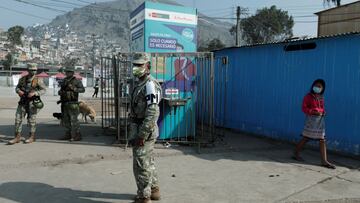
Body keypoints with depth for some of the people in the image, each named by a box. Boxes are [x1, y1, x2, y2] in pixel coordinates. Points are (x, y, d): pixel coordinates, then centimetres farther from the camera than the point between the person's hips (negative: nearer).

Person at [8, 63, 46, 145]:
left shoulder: (38, 80, -5)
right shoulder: (22, 79, 6)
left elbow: (44, 90, -6)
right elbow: (17, 87, 16)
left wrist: (34, 93, -20)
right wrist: (18, 91, -8)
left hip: (33, 102, -4)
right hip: (23, 101, 4)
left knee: (31, 120, 3)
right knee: (18, 118, 1)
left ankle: (32, 137, 16)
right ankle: (17, 137, 9)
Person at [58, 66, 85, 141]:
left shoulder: (76, 81, -5)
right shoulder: (64, 81, 15)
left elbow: (82, 89, -12)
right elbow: (61, 90, 24)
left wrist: (74, 89, -23)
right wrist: (60, 92, 2)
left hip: (72, 103, -7)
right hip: (65, 103, 8)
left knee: (73, 120, -7)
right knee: (66, 120, 12)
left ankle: (77, 136, -1)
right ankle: (69, 134, 23)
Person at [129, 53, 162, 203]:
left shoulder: (150, 84, -17)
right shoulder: (140, 83, 14)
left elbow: (153, 113, -25)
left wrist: (142, 135, -25)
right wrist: (135, 133, 20)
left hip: (144, 131, -10)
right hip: (139, 129, 10)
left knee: (141, 166, -1)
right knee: (148, 163, 19)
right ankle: (154, 190, 33)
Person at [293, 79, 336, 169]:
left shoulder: (321, 97, 12)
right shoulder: (308, 96, -7)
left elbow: (322, 107, 22)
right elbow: (304, 108, -11)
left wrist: (323, 112, 0)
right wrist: (314, 112, -22)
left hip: (320, 119, 6)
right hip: (311, 119, -6)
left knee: (322, 140, 3)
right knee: (305, 138, 1)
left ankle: (324, 161, 5)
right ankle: (296, 154, 18)